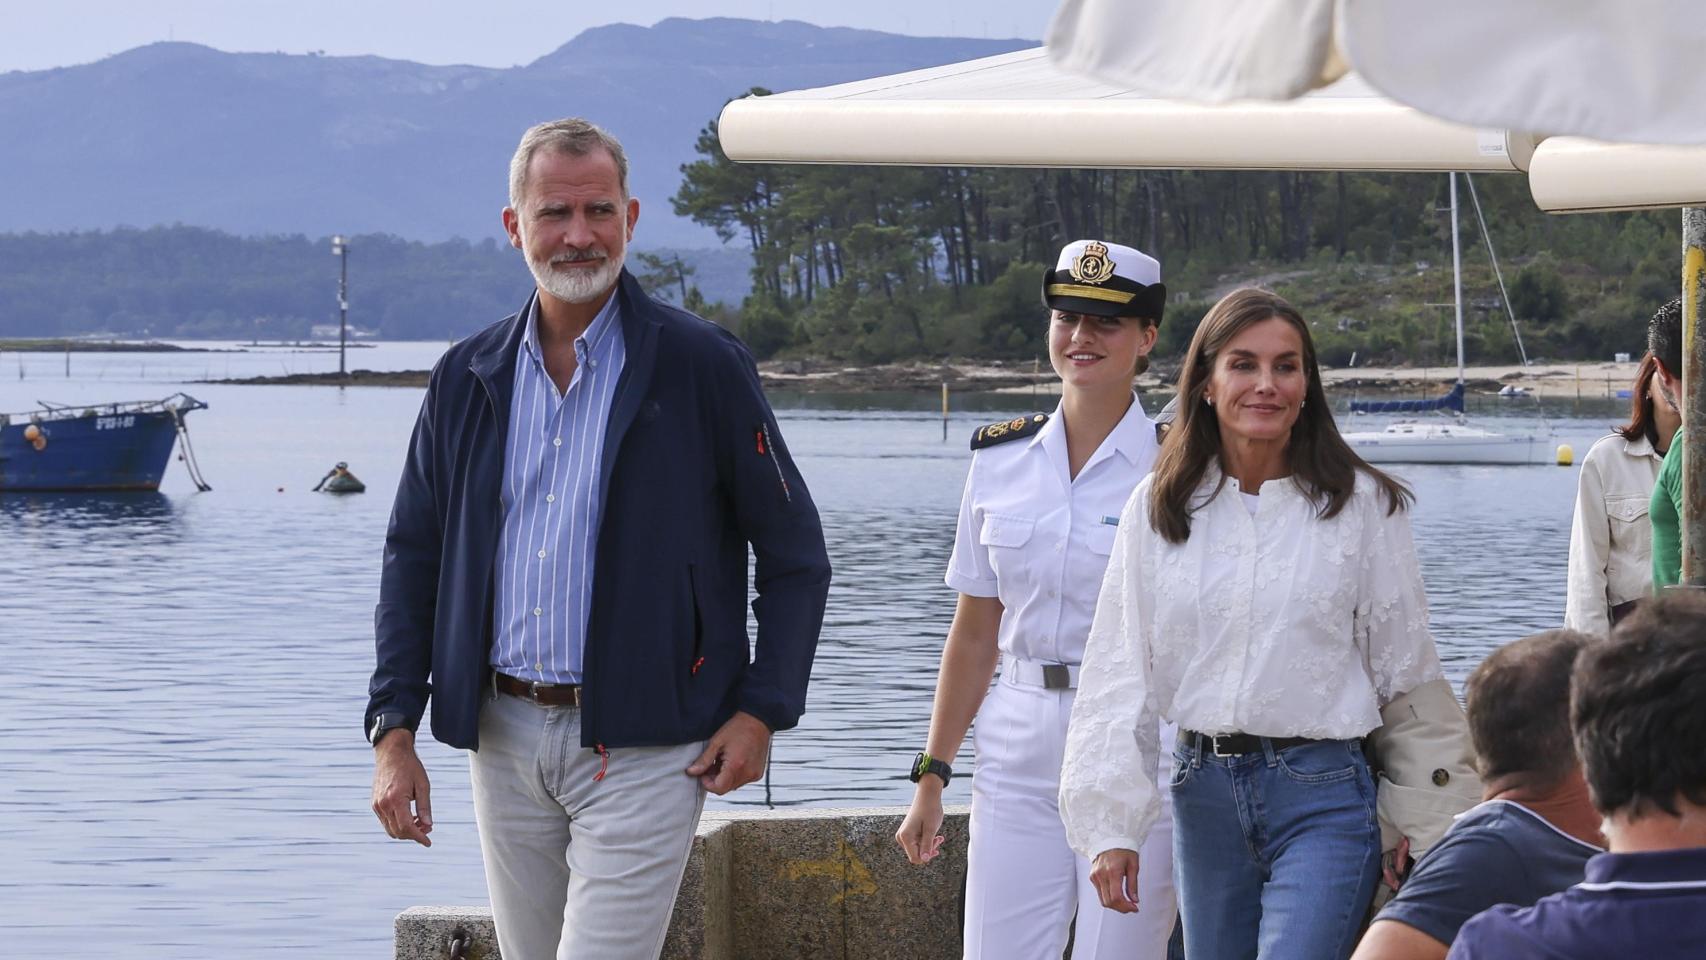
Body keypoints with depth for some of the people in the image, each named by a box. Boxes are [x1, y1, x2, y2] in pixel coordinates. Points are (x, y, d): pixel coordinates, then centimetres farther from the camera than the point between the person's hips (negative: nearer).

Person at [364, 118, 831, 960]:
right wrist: (393, 730, 4)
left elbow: (794, 555, 1)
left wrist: (761, 710, -7)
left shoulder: (701, 367, -4)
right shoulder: (468, 378, 8)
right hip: (504, 739, 5)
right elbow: (413, 560, 13)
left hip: (641, 749, -5)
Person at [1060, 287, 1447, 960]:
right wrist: (1109, 824, -1)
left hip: (1325, 797, -4)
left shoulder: (1363, 505, -2)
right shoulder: (1158, 508, 4)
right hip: (1205, 791, 4)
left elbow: (1404, 668, 3)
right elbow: (1121, 671, 4)